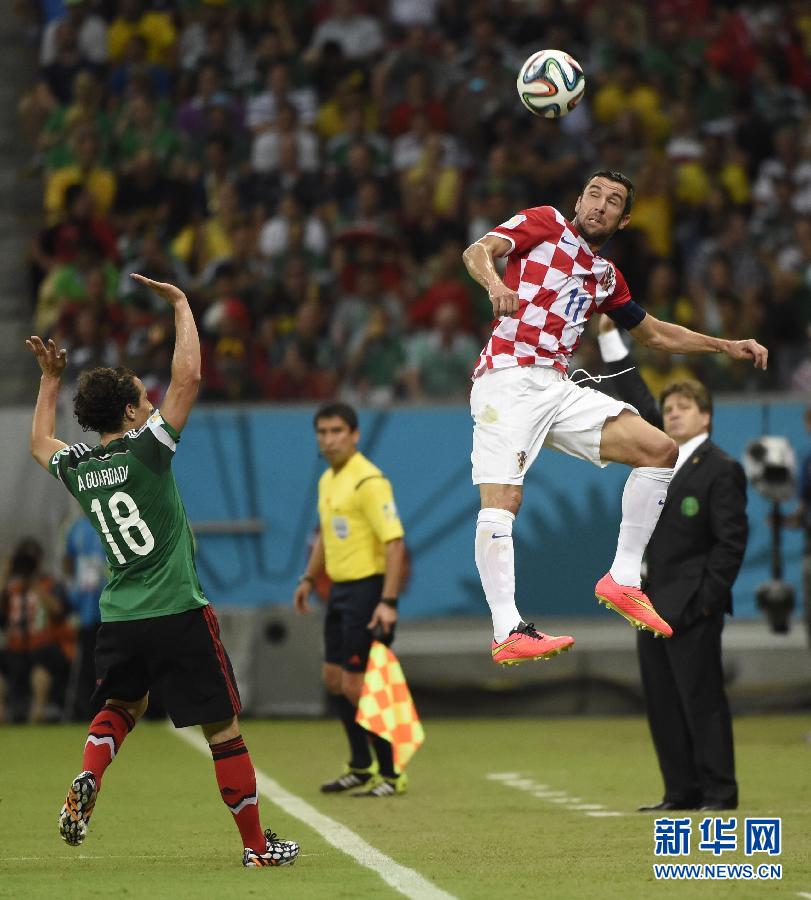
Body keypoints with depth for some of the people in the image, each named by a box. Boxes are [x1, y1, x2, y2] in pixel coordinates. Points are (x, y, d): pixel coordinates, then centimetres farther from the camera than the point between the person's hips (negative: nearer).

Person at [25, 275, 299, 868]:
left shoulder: (76, 468, 6)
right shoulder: (144, 450, -10)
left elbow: (40, 443, 30)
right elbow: (188, 375, -10)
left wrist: (51, 379, 37)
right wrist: (180, 304, 0)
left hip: (119, 620, 6)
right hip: (178, 616, -6)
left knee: (122, 705, 29)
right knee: (224, 728, 4)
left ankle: (87, 780, 1)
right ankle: (257, 845, 9)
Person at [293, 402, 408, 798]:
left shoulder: (368, 481, -17)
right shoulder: (327, 480, 12)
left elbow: (394, 542, -22)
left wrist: (388, 601, -27)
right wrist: (309, 578, 22)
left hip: (367, 590, -9)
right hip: (340, 589, 9)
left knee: (356, 685, -8)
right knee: (335, 679, 15)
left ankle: (391, 774, 1)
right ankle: (361, 767, 27)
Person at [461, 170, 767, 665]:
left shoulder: (606, 276, 24)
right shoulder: (546, 223, 6)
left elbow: (655, 333, 36)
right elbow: (478, 251, -9)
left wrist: (727, 346, 29)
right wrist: (495, 284, -32)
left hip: (559, 390, 7)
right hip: (508, 379, -7)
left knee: (660, 450, -2)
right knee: (502, 500, -20)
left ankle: (623, 581, 2)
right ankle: (508, 632, -26)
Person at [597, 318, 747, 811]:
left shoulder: (721, 471, -8)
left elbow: (731, 542, -12)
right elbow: (636, 400, 20)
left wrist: (706, 599, -17)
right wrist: (610, 335, 17)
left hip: (691, 608, -8)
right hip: (653, 603, 8)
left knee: (702, 700, -7)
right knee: (663, 705, 8)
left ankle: (719, 793, -4)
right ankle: (682, 793, 13)